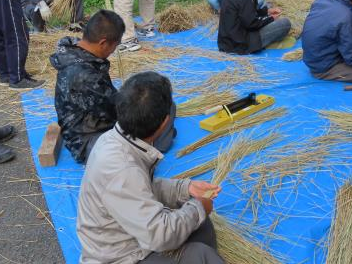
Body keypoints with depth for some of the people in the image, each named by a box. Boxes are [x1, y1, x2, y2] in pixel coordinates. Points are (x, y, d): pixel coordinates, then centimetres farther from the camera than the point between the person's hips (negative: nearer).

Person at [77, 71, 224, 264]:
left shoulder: (117, 139, -8)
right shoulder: (120, 170, -34)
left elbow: (146, 188, 10)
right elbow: (160, 235, -31)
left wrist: (186, 188, 1)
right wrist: (197, 208, -15)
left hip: (125, 239, 8)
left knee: (200, 224, 5)